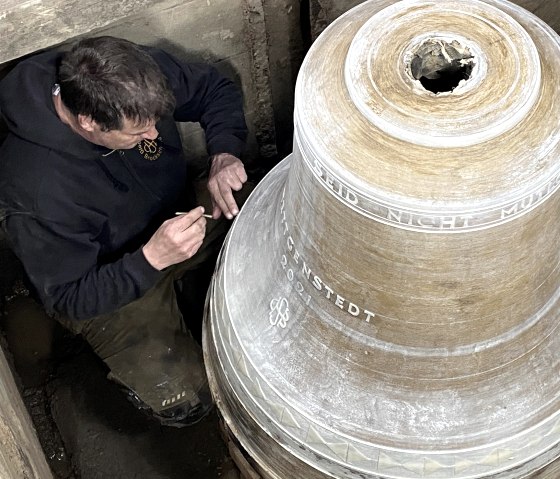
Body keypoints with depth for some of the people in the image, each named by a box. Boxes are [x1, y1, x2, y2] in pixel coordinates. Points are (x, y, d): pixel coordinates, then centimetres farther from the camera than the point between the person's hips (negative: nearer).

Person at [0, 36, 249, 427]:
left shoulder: (138, 78, -23)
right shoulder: (38, 188, -36)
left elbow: (216, 90, -5)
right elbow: (69, 299, -26)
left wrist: (224, 155, -25)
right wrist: (152, 258, -41)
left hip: (179, 218, 6)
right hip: (105, 285, -5)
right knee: (184, 402, -15)